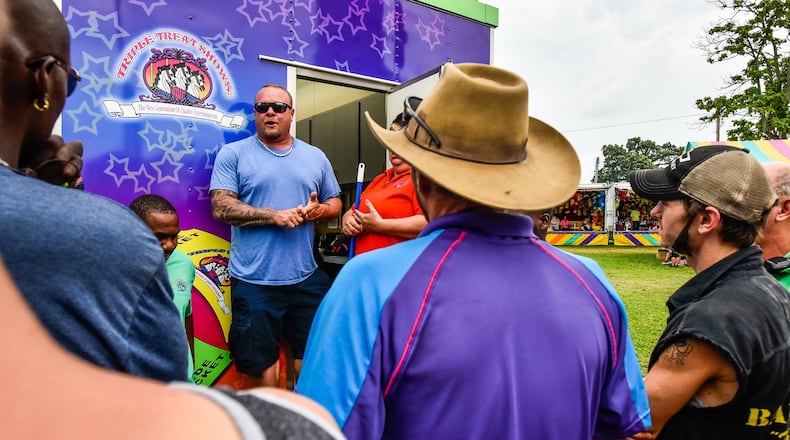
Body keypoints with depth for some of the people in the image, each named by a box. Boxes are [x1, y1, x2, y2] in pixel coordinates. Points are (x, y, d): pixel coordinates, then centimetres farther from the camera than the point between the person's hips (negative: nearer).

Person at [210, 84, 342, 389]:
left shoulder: (316, 157, 10)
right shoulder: (233, 154, 0)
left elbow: (335, 203, 15)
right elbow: (221, 207, -9)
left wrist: (319, 209, -7)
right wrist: (274, 215, -16)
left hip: (307, 278, 3)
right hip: (254, 281, -3)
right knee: (259, 365, 10)